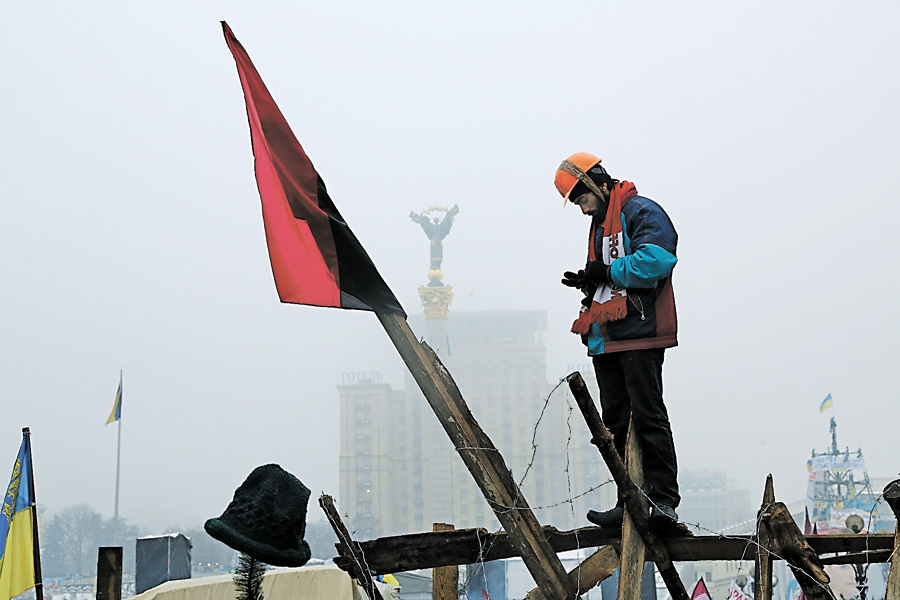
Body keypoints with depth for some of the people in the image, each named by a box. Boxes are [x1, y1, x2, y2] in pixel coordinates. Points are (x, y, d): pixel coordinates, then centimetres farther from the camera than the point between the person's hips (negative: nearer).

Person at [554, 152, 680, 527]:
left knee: (648, 416, -10)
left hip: (639, 333, -9)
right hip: (606, 340, 9)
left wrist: (606, 272, -12)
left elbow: (656, 259, -20)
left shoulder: (641, 212, -4)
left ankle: (664, 500, -7)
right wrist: (590, 284, 7)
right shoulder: (598, 226, 25)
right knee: (616, 422, 6)